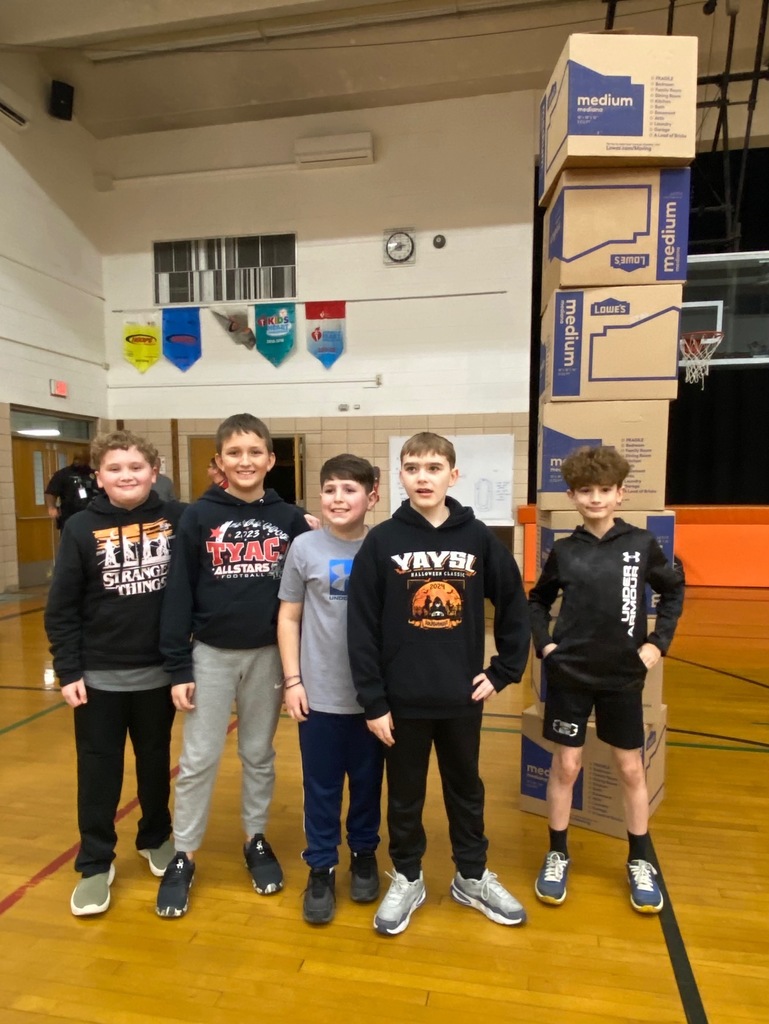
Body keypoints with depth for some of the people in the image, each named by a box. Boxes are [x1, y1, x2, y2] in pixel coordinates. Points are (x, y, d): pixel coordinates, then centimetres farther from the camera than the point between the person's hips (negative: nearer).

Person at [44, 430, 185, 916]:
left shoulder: (178, 518, -9)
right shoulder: (81, 528, -7)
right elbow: (61, 608, -4)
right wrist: (68, 670, -5)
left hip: (158, 671, 1)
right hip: (99, 675, 0)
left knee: (156, 762, 18)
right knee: (98, 770, 12)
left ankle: (157, 838, 41)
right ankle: (95, 863, 31)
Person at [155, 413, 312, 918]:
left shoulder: (290, 519, -3)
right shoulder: (198, 517, -6)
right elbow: (179, 595, -4)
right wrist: (178, 668, -6)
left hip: (268, 654, 1)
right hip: (211, 654, -1)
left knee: (260, 754, 16)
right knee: (198, 760, 9)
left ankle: (257, 840, 36)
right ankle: (183, 857, 28)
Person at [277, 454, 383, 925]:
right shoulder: (304, 548, -5)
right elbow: (289, 618, 1)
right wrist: (292, 680, -2)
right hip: (320, 693, 0)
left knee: (368, 780, 18)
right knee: (321, 786, 13)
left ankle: (365, 854, 40)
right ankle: (321, 867, 33)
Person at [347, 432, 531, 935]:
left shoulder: (479, 538, -5)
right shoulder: (382, 541, -9)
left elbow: (514, 607, 5)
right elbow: (361, 627, -9)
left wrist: (503, 671, 2)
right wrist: (373, 700, -9)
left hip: (462, 697, 2)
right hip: (403, 700, -1)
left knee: (466, 790, 21)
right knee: (405, 796, 17)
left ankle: (474, 877, 42)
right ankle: (407, 879, 39)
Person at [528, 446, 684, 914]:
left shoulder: (642, 544, -5)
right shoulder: (564, 551, -4)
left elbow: (674, 591, 8)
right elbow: (538, 600, 10)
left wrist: (658, 641, 0)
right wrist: (544, 642, -2)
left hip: (624, 676, 1)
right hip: (570, 675, 0)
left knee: (631, 768, 13)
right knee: (566, 766, 9)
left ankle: (640, 862, 33)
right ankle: (558, 855, 28)